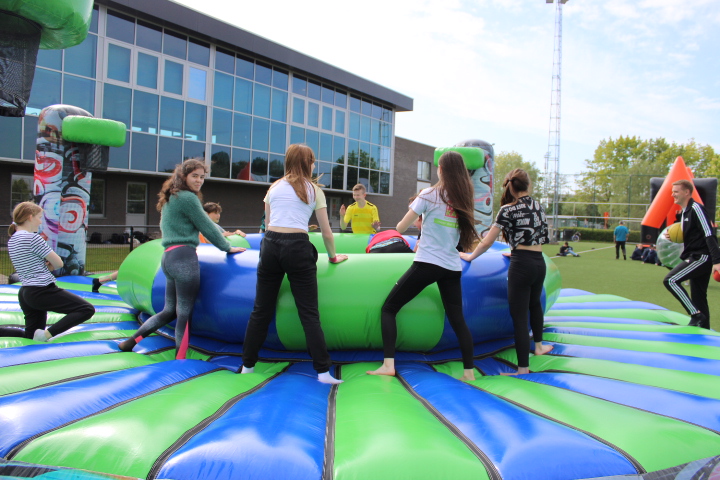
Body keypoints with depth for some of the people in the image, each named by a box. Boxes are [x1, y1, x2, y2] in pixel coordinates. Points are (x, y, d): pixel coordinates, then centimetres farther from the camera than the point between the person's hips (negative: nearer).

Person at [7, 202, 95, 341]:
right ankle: (47, 334, -19)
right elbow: (58, 263, -10)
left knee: (31, 334, 22)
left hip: (25, 292, 10)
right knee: (87, 309, -9)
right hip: (42, 291, -9)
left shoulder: (11, 241, 13)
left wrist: (46, 263, -1)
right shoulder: (32, 238, -13)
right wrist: (49, 263, 10)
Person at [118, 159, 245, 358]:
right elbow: (206, 226, -4)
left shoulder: (171, 198, 21)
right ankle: (180, 359, 2)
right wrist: (227, 247, 6)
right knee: (185, 313, -3)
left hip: (169, 257, 9)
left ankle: (132, 340, 17)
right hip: (184, 257, -9)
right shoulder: (188, 198, -7)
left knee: (170, 311, 17)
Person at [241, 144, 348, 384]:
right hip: (298, 248, -3)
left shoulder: (274, 187, 16)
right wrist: (333, 256, 23)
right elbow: (326, 232, 10)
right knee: (309, 312, -1)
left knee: (261, 310, 11)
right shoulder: (314, 190, 9)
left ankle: (247, 365, 21)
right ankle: (323, 371, -1)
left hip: (270, 245, 3)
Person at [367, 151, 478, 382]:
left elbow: (400, 228, -2)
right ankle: (469, 371, 13)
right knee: (457, 318, 13)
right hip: (452, 267, 5)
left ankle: (388, 364, -6)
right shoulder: (463, 199, 10)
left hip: (427, 263, -5)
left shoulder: (430, 194, -3)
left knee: (389, 308, 3)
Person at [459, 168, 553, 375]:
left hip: (521, 265, -7)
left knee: (519, 317, -3)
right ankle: (539, 345, 50)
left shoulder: (508, 210, -6)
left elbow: (487, 242, -6)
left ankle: (523, 369, 0)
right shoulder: (538, 206, 11)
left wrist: (470, 256, 8)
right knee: (534, 304, 32)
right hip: (539, 262, 7)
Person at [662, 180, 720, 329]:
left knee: (670, 280, -17)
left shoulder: (696, 209, -13)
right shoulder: (684, 212, 16)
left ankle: (696, 315, -13)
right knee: (698, 298, 11)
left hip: (702, 257, -10)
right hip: (696, 257, 10)